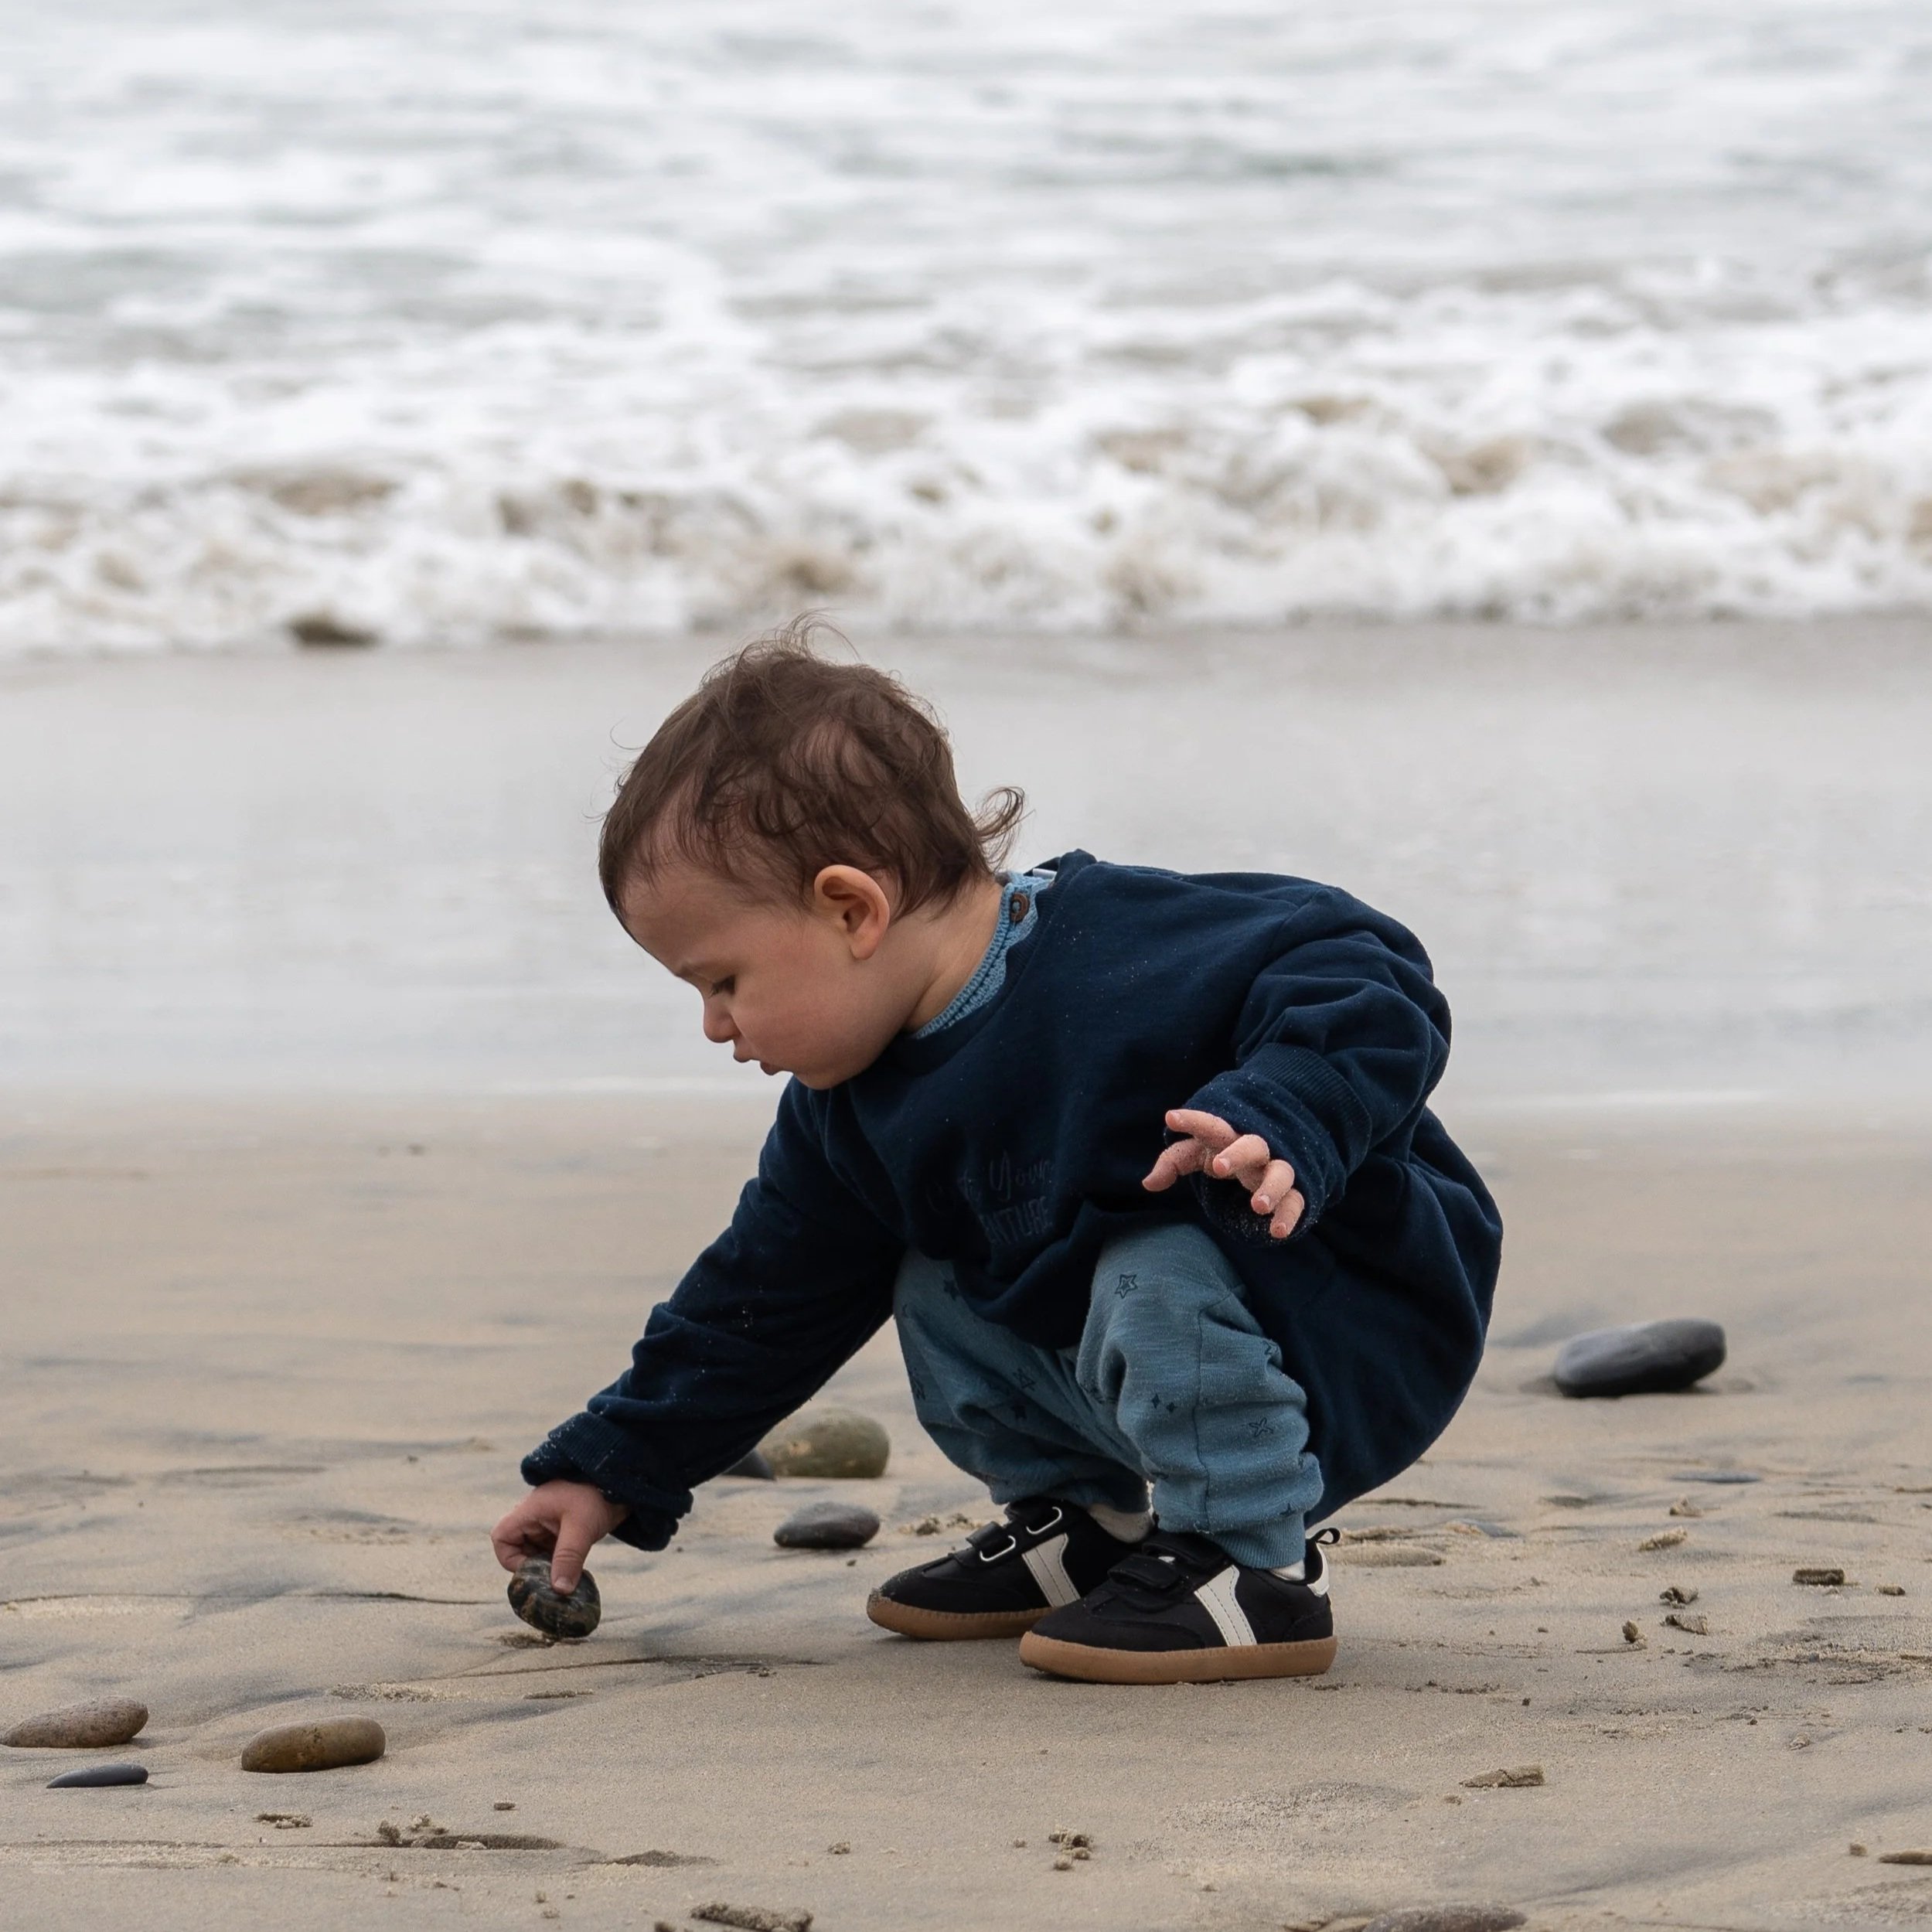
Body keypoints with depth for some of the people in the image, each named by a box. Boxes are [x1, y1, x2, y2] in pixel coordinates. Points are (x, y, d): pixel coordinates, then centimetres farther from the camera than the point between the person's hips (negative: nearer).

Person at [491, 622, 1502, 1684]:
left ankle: (1251, 1568, -18)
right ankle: (1091, 1523, 16)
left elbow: (1368, 984, -31)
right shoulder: (850, 1116, 2)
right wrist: (612, 1472, 15)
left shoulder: (1127, 959, -27)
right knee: (935, 1292, 5)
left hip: (1357, 1340, -8)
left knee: (1160, 1274, -33)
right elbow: (759, 1306, 14)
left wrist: (1277, 1127, -48)